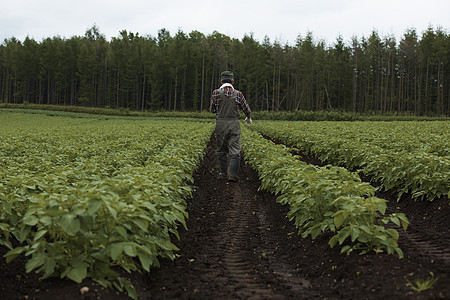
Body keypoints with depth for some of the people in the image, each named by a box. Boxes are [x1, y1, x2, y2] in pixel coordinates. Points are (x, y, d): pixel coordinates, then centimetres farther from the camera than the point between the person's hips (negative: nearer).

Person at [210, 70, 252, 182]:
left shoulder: (216, 93, -3)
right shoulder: (238, 94, 0)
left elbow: (212, 109, 6)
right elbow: (247, 110, 8)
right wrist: (248, 118, 29)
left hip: (221, 124, 0)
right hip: (234, 124, 0)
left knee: (221, 150, 13)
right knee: (235, 151, 0)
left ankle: (223, 173, 16)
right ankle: (233, 174, -9)